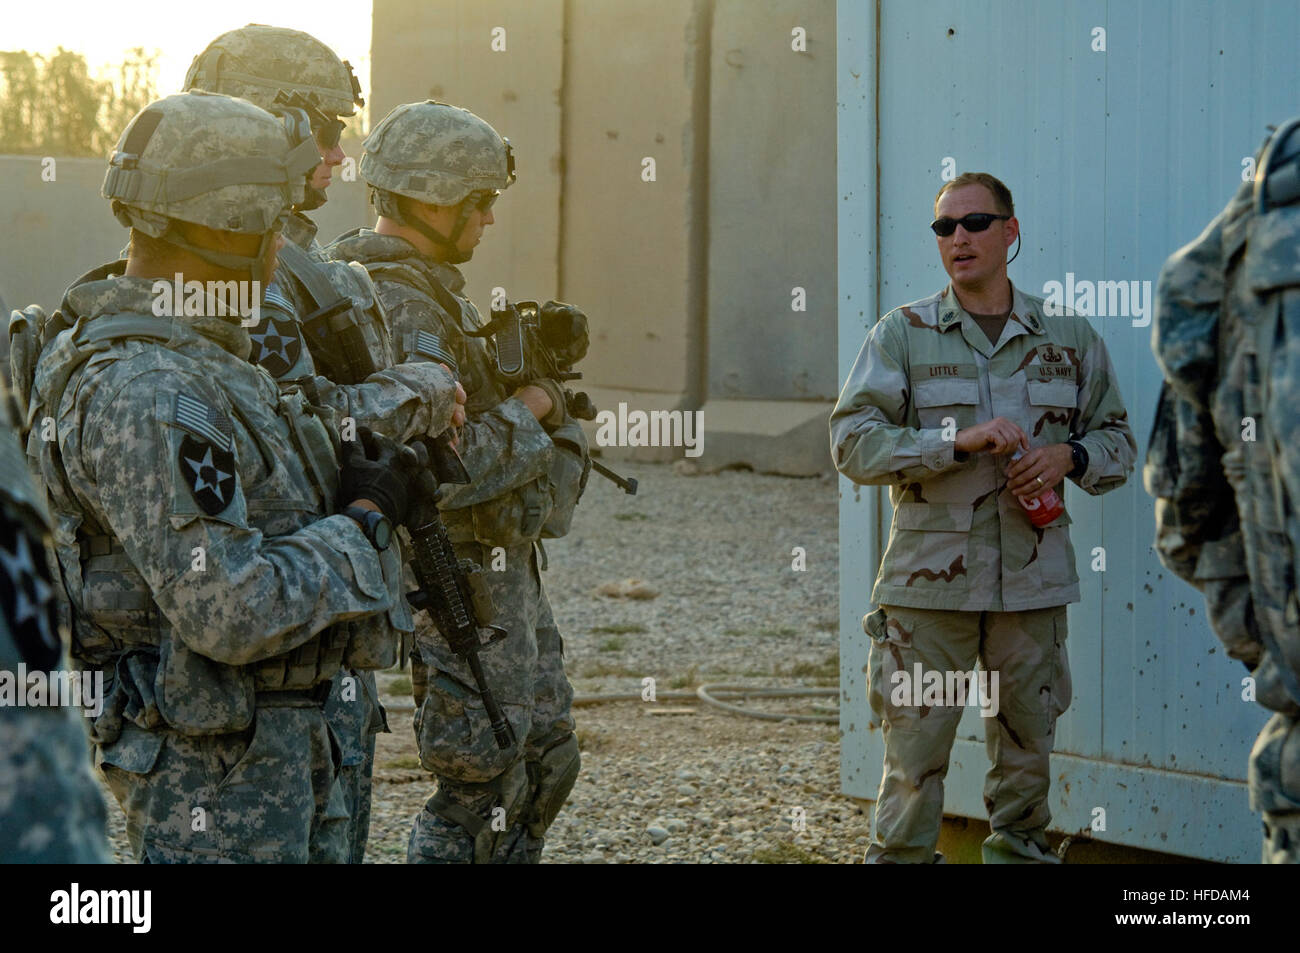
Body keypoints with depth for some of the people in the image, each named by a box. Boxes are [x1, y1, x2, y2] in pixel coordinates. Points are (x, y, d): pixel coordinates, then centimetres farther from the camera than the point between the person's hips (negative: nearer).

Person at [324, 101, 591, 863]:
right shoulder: (397, 312, -22)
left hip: (504, 564, 11)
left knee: (545, 758, 16)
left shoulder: (429, 288, 12)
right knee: (485, 780, -6)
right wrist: (526, 411, -15)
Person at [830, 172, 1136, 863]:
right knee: (914, 755, -3)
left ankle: (1019, 856, 23)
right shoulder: (901, 334, 2)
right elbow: (852, 442, -6)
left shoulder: (1071, 340, 10)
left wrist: (1069, 456, -6)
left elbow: (1116, 438, 17)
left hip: (1032, 580, 2)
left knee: (1026, 749, 9)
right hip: (929, 580, -2)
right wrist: (958, 440, -18)